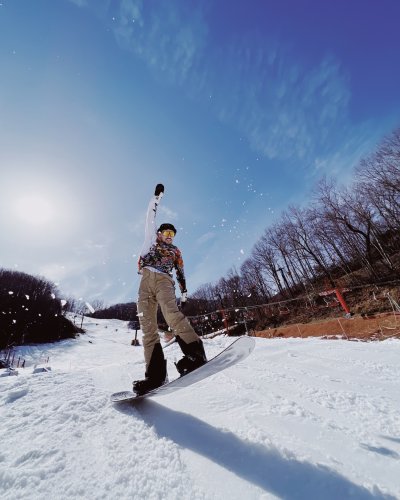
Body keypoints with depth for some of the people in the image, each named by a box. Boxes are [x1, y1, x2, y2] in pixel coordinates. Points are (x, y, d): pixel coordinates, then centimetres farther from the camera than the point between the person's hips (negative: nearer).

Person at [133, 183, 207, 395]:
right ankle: (155, 373, -14)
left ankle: (195, 354, -36)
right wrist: (157, 196, 27)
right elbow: (150, 217, 25)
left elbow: (180, 271, 23)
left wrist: (183, 288, 10)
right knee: (147, 324, -12)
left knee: (171, 312, -30)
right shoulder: (151, 238, 28)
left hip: (163, 279, -1)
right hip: (146, 279, 1)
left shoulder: (175, 251, 28)